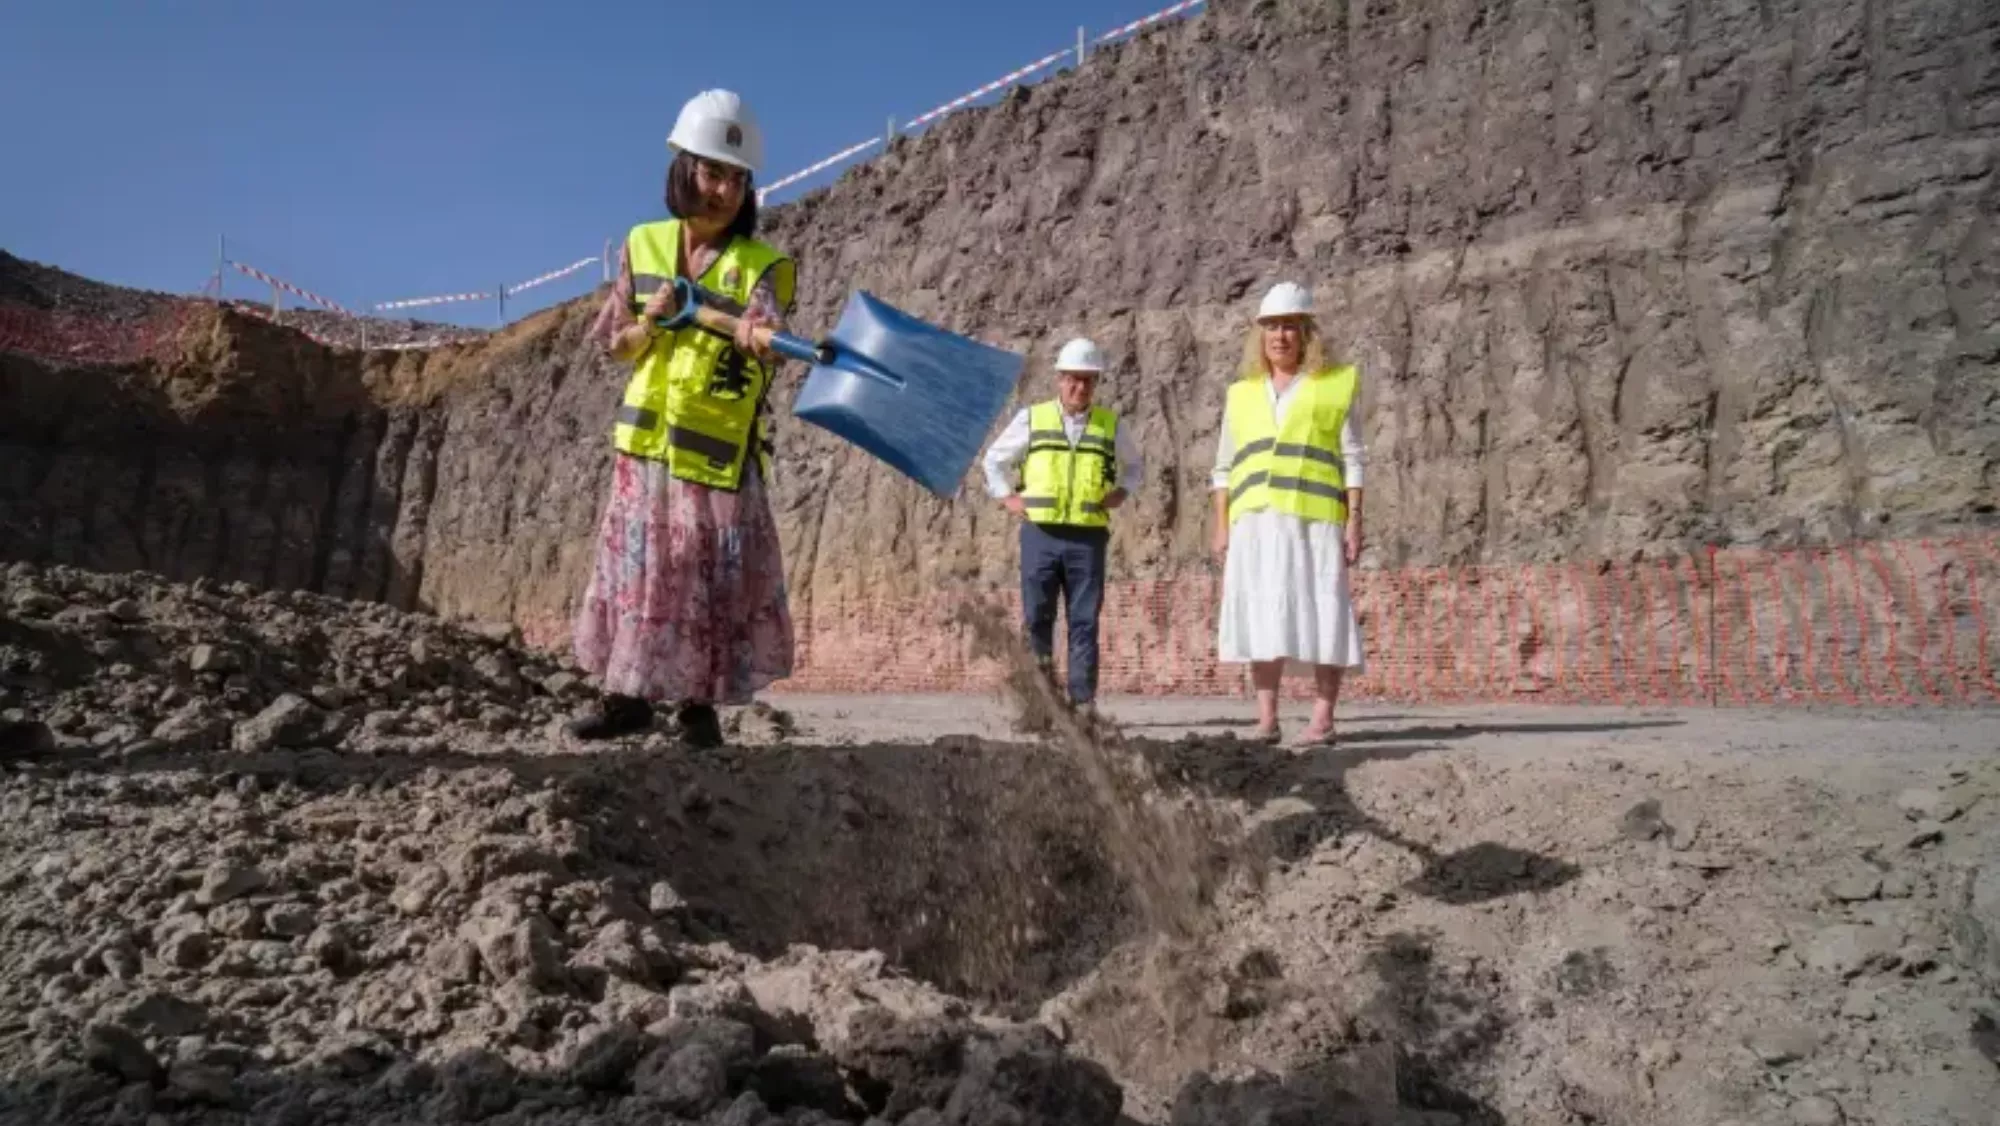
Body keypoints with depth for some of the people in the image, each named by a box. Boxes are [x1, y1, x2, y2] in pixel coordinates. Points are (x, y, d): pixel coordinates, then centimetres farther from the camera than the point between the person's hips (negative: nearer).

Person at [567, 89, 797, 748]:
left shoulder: (761, 265, -8)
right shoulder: (642, 245, 3)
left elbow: (767, 329, -30)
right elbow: (615, 348, 8)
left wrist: (761, 339, -53)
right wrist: (648, 324, -13)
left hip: (718, 452, -4)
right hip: (645, 441, 4)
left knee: (717, 577, -1)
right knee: (635, 566, 10)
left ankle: (698, 704, 15)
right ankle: (628, 695, 23)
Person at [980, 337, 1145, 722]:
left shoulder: (1110, 425, 10)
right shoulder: (1031, 418, 7)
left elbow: (1135, 466, 26)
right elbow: (994, 460, 18)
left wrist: (1121, 491, 8)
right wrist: (1007, 497, 6)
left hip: (1088, 537, 0)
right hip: (1040, 533, 0)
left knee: (1084, 621, 0)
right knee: (1036, 616, 1)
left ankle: (1083, 699, 4)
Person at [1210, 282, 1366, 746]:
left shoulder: (1334, 385, 7)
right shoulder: (1242, 393, 16)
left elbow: (1352, 460, 3)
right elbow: (1225, 468, 15)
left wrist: (1354, 521, -6)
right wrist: (1222, 527, 6)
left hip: (1314, 517, -3)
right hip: (1255, 521, 3)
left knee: (1321, 616, -4)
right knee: (1262, 616, 1)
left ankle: (1323, 720, 1)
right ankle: (1266, 720, 5)